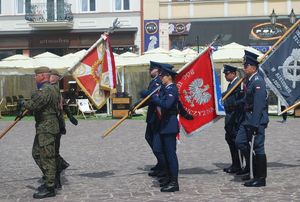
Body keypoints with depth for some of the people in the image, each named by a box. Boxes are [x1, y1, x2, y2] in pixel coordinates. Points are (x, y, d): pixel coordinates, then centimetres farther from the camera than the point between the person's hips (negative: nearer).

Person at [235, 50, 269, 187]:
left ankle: (260, 178, 9)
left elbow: (259, 104, -21)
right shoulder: (250, 80, 13)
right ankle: (254, 169, 21)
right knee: (240, 142, 9)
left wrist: (254, 124, -22)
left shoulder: (258, 81, -16)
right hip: (248, 118, 9)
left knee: (258, 147, -2)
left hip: (257, 119, -9)